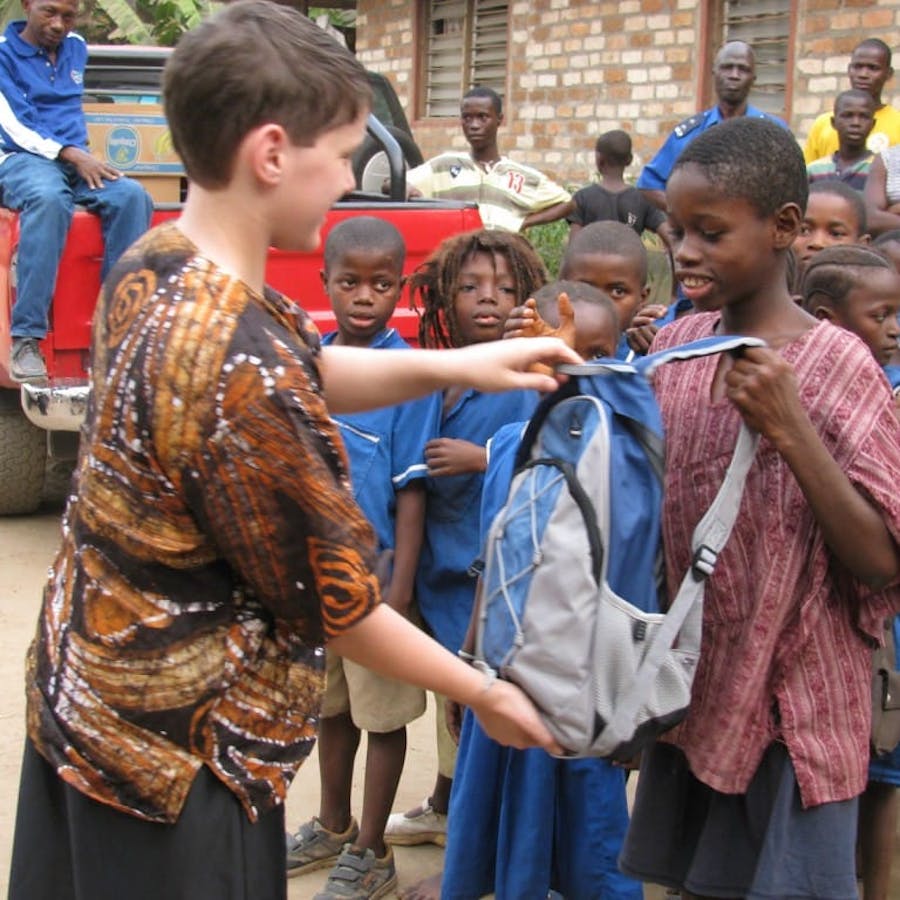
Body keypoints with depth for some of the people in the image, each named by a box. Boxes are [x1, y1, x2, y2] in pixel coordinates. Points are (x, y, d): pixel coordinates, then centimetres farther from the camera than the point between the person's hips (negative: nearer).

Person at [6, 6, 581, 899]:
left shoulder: (152, 264, -4)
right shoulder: (240, 367, -31)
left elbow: (302, 374, 11)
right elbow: (333, 603, -20)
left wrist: (457, 364, -1)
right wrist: (486, 695, -6)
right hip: (175, 752, -8)